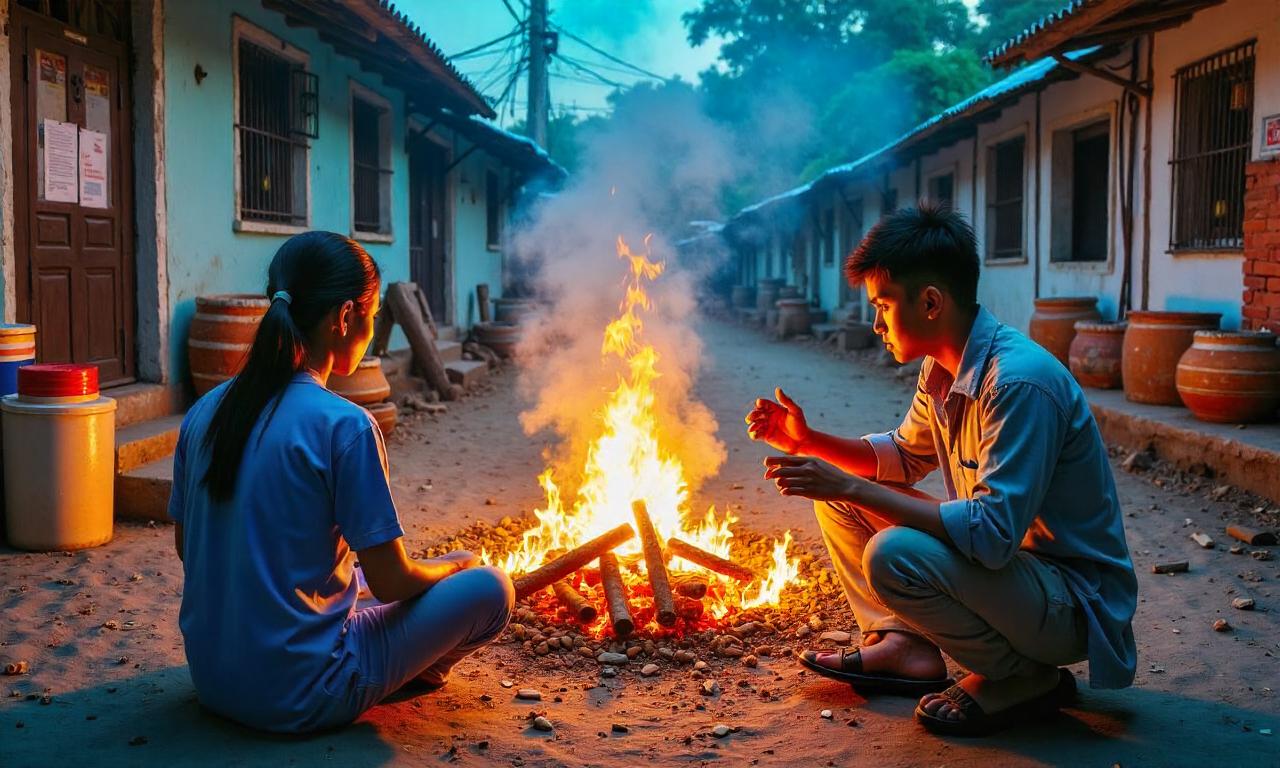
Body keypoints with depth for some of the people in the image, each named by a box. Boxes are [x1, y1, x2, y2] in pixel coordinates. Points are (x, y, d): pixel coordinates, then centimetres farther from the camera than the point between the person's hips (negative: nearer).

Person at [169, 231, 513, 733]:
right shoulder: (344, 427, -20)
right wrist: (452, 565, 7)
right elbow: (391, 583, -15)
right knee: (490, 588, 1)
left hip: (210, 681, 8)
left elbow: (186, 547, 12)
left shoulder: (206, 412, 0)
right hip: (301, 699, -8)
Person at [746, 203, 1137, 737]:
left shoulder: (1021, 380, -28)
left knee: (893, 554, -33)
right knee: (837, 497, 5)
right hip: (1008, 560, 8)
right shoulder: (942, 368, 0)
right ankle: (903, 646, 5)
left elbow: (994, 535, -34)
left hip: (1076, 602, -8)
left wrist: (852, 487, -31)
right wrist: (809, 442, 1)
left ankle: (1027, 681, -9)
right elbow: (905, 457, 17)